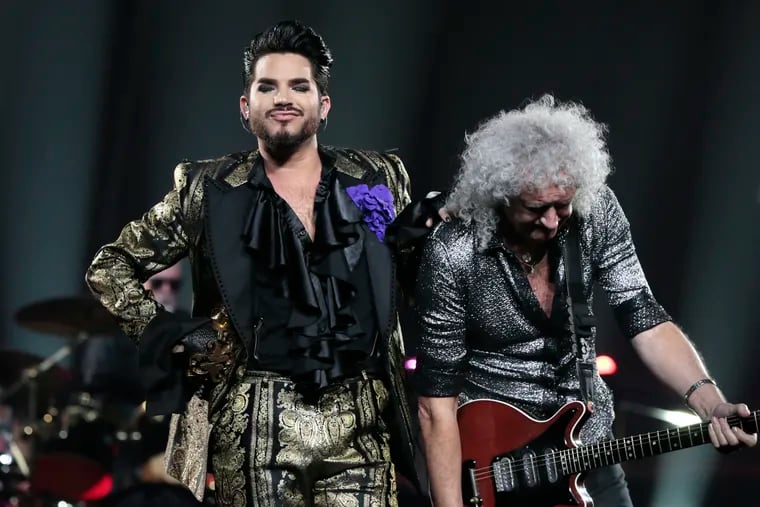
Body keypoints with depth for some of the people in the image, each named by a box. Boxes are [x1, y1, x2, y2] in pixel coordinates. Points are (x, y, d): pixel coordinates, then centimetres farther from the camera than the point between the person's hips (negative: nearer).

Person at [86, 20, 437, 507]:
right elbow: (110, 268, 13)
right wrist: (160, 331, -2)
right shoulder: (209, 191, 5)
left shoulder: (378, 179, 10)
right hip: (256, 422, -1)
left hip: (360, 421, 1)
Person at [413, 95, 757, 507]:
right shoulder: (452, 256, -23)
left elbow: (643, 317, -12)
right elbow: (437, 400, -19)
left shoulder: (596, 213, -12)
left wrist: (709, 402, -29)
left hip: (586, 441, 4)